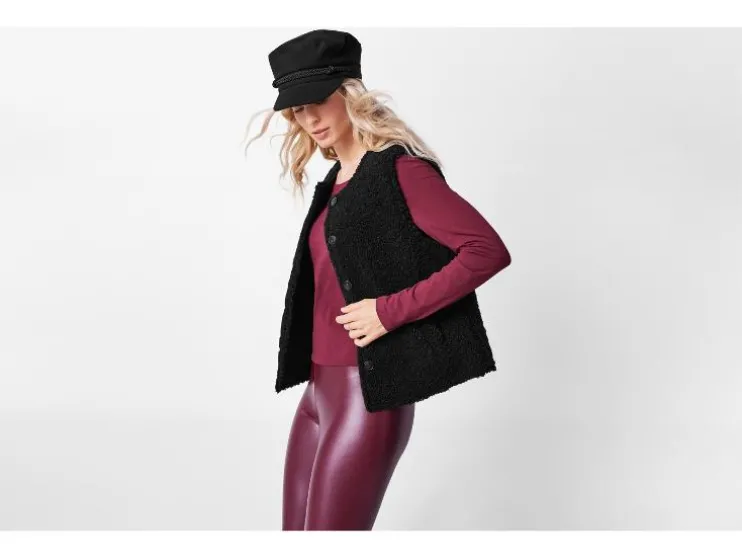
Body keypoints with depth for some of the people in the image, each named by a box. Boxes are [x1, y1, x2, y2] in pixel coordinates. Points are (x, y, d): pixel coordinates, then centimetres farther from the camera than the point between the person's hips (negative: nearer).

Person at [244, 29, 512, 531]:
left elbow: (489, 251, -19)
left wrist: (392, 310, -21)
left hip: (368, 398, -9)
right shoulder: (336, 183, 14)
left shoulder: (399, 170, -11)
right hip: (319, 394, 9)